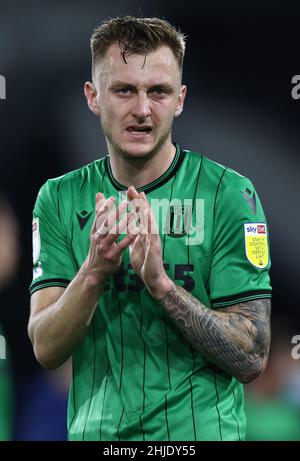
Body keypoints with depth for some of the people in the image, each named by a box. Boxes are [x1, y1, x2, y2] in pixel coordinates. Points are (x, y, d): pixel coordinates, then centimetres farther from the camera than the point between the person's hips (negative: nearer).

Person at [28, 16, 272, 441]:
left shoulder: (229, 194, -8)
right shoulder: (60, 199, 1)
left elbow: (252, 359, -13)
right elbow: (46, 351, -7)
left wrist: (161, 283, -25)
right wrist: (93, 273, -24)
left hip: (198, 429, -3)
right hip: (95, 430, 3)